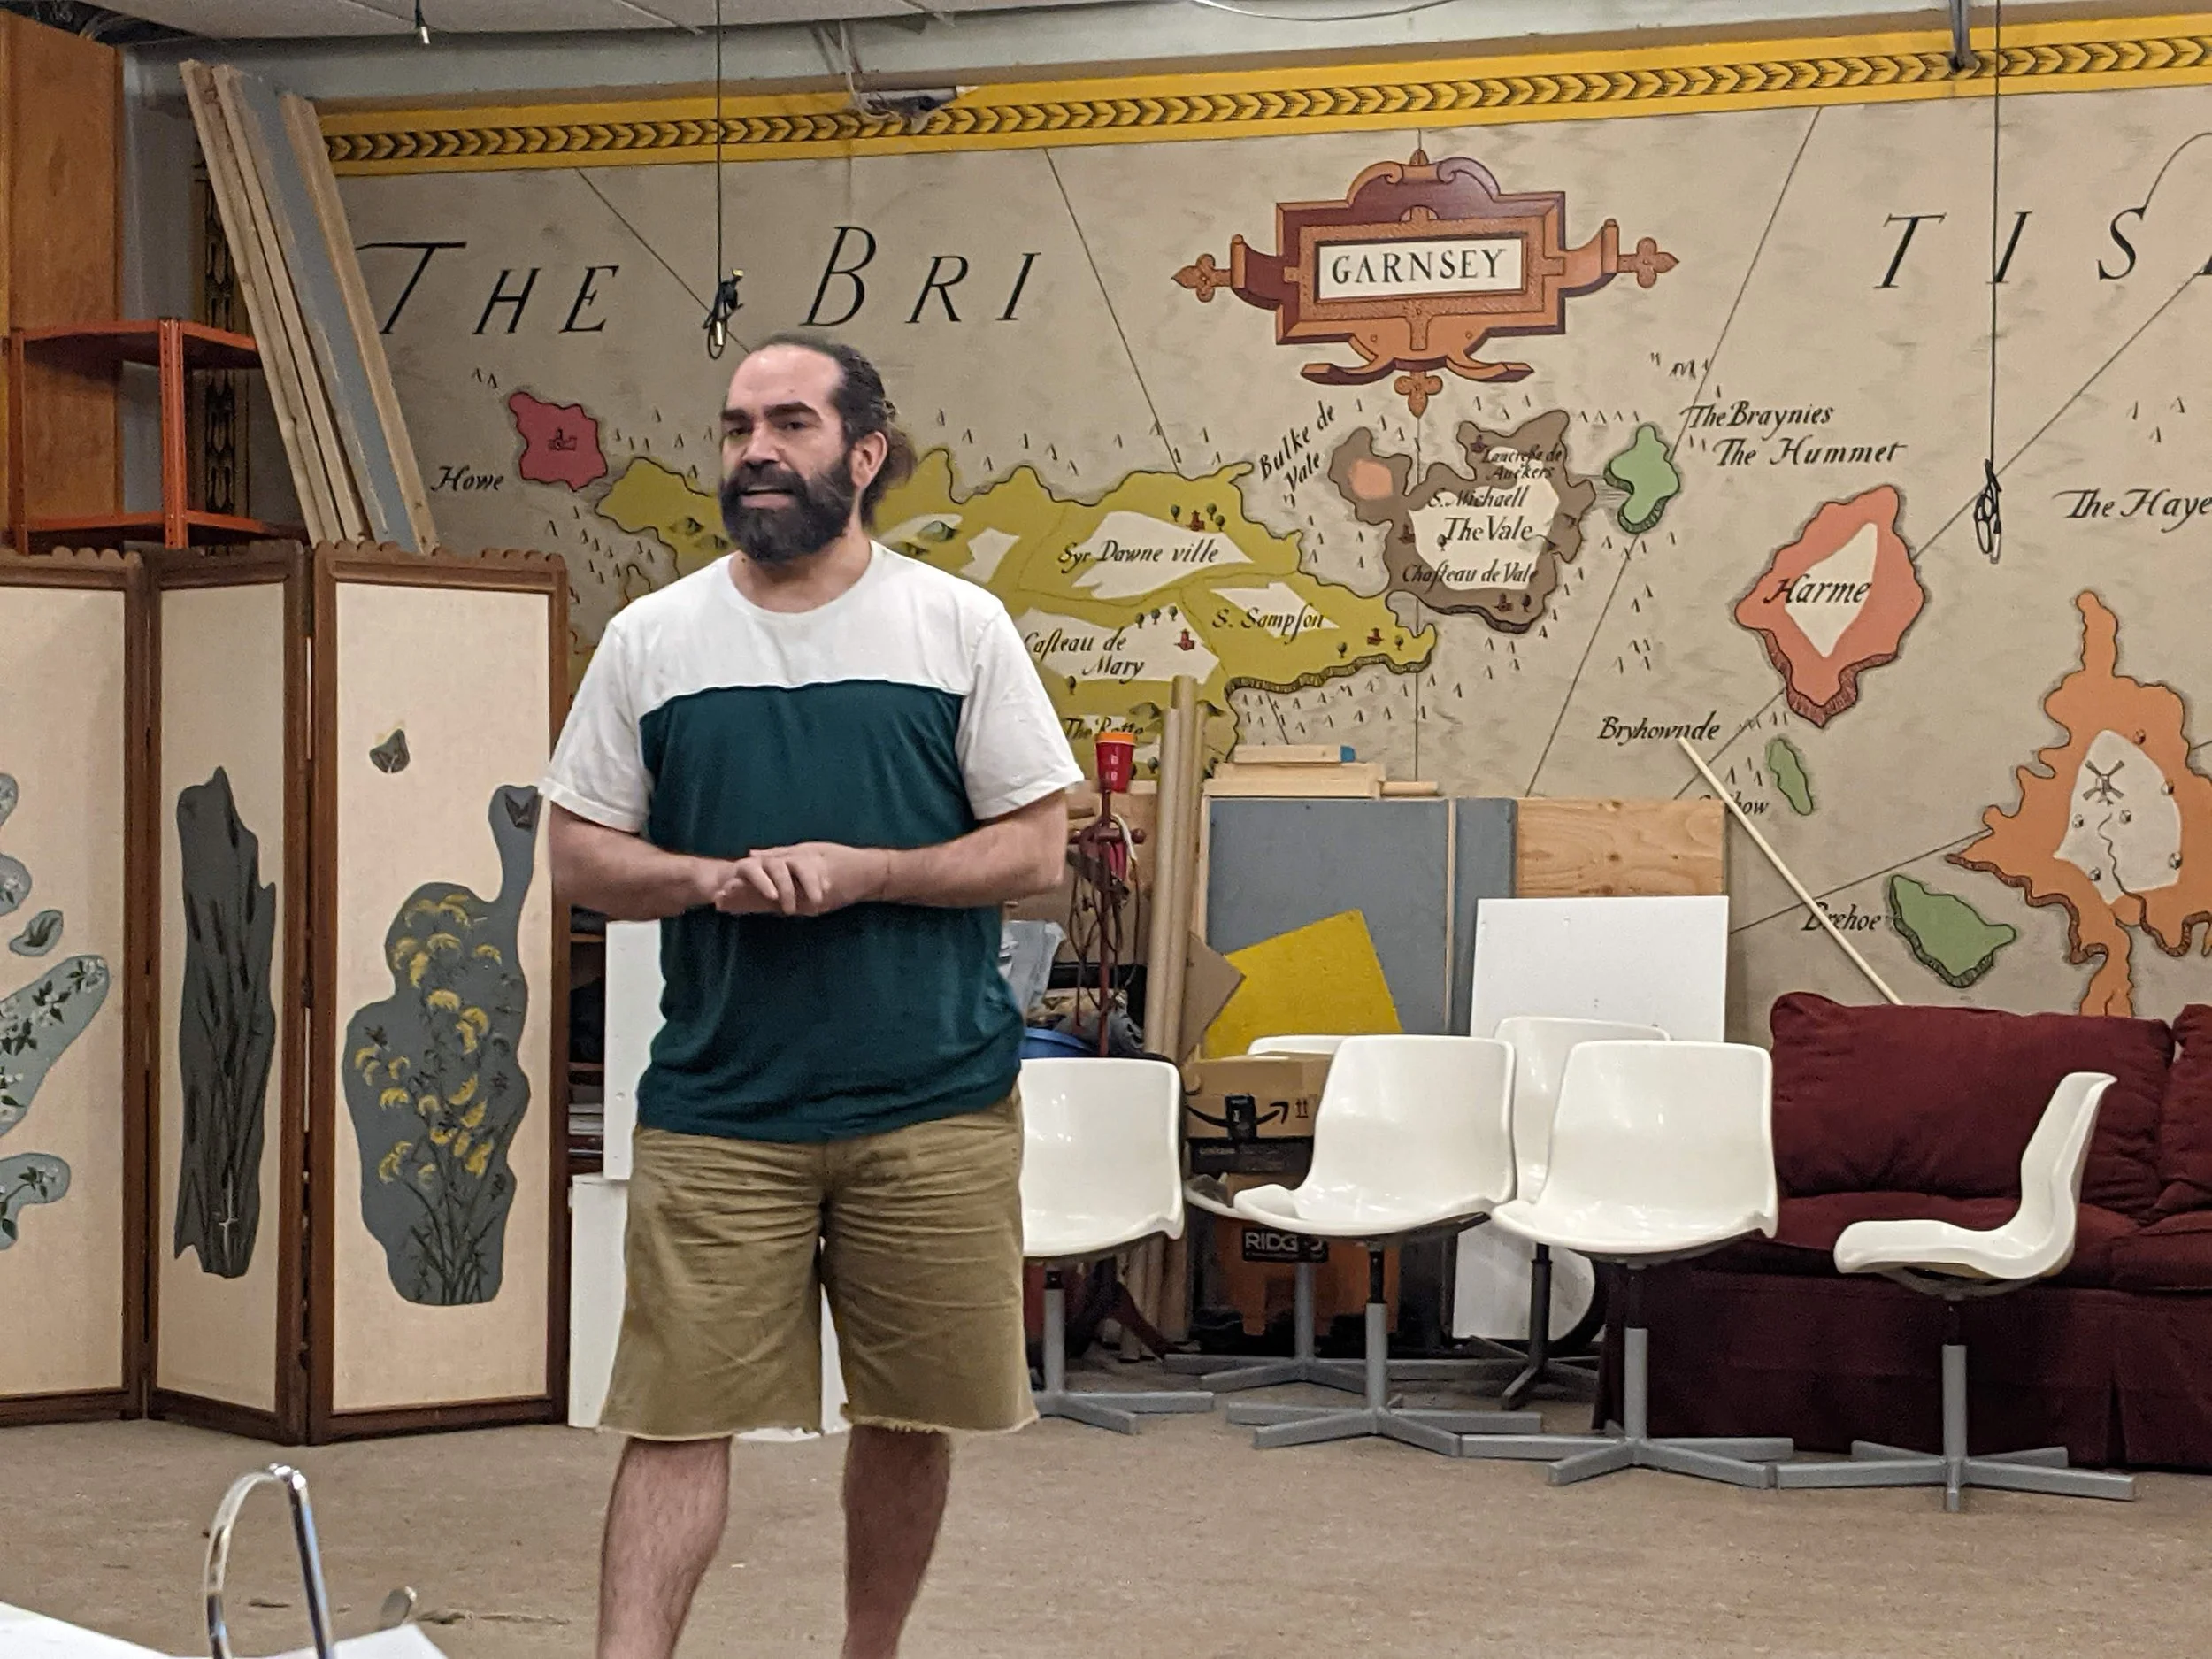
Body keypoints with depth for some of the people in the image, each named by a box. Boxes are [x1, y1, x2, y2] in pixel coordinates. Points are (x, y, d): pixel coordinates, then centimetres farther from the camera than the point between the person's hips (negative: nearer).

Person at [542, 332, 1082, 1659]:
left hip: (937, 1104, 0)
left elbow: (1037, 851, 1)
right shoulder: (652, 640, 6)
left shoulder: (960, 627, 2)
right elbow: (579, 854, 7)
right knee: (680, 1413, -4)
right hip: (718, 1108, 0)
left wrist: (857, 873, -14)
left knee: (913, 1415, 10)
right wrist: (715, 879, -13)